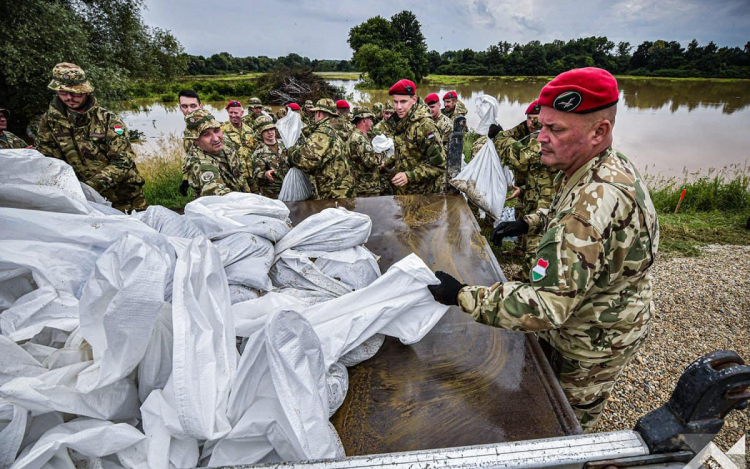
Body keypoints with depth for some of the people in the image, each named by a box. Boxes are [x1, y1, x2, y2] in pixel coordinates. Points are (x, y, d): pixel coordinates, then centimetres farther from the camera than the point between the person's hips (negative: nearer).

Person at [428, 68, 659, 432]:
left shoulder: (599, 201, -41)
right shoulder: (607, 168, -6)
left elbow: (547, 307, -42)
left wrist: (463, 296, -38)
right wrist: (529, 223, 8)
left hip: (593, 342, -9)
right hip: (571, 322, 10)